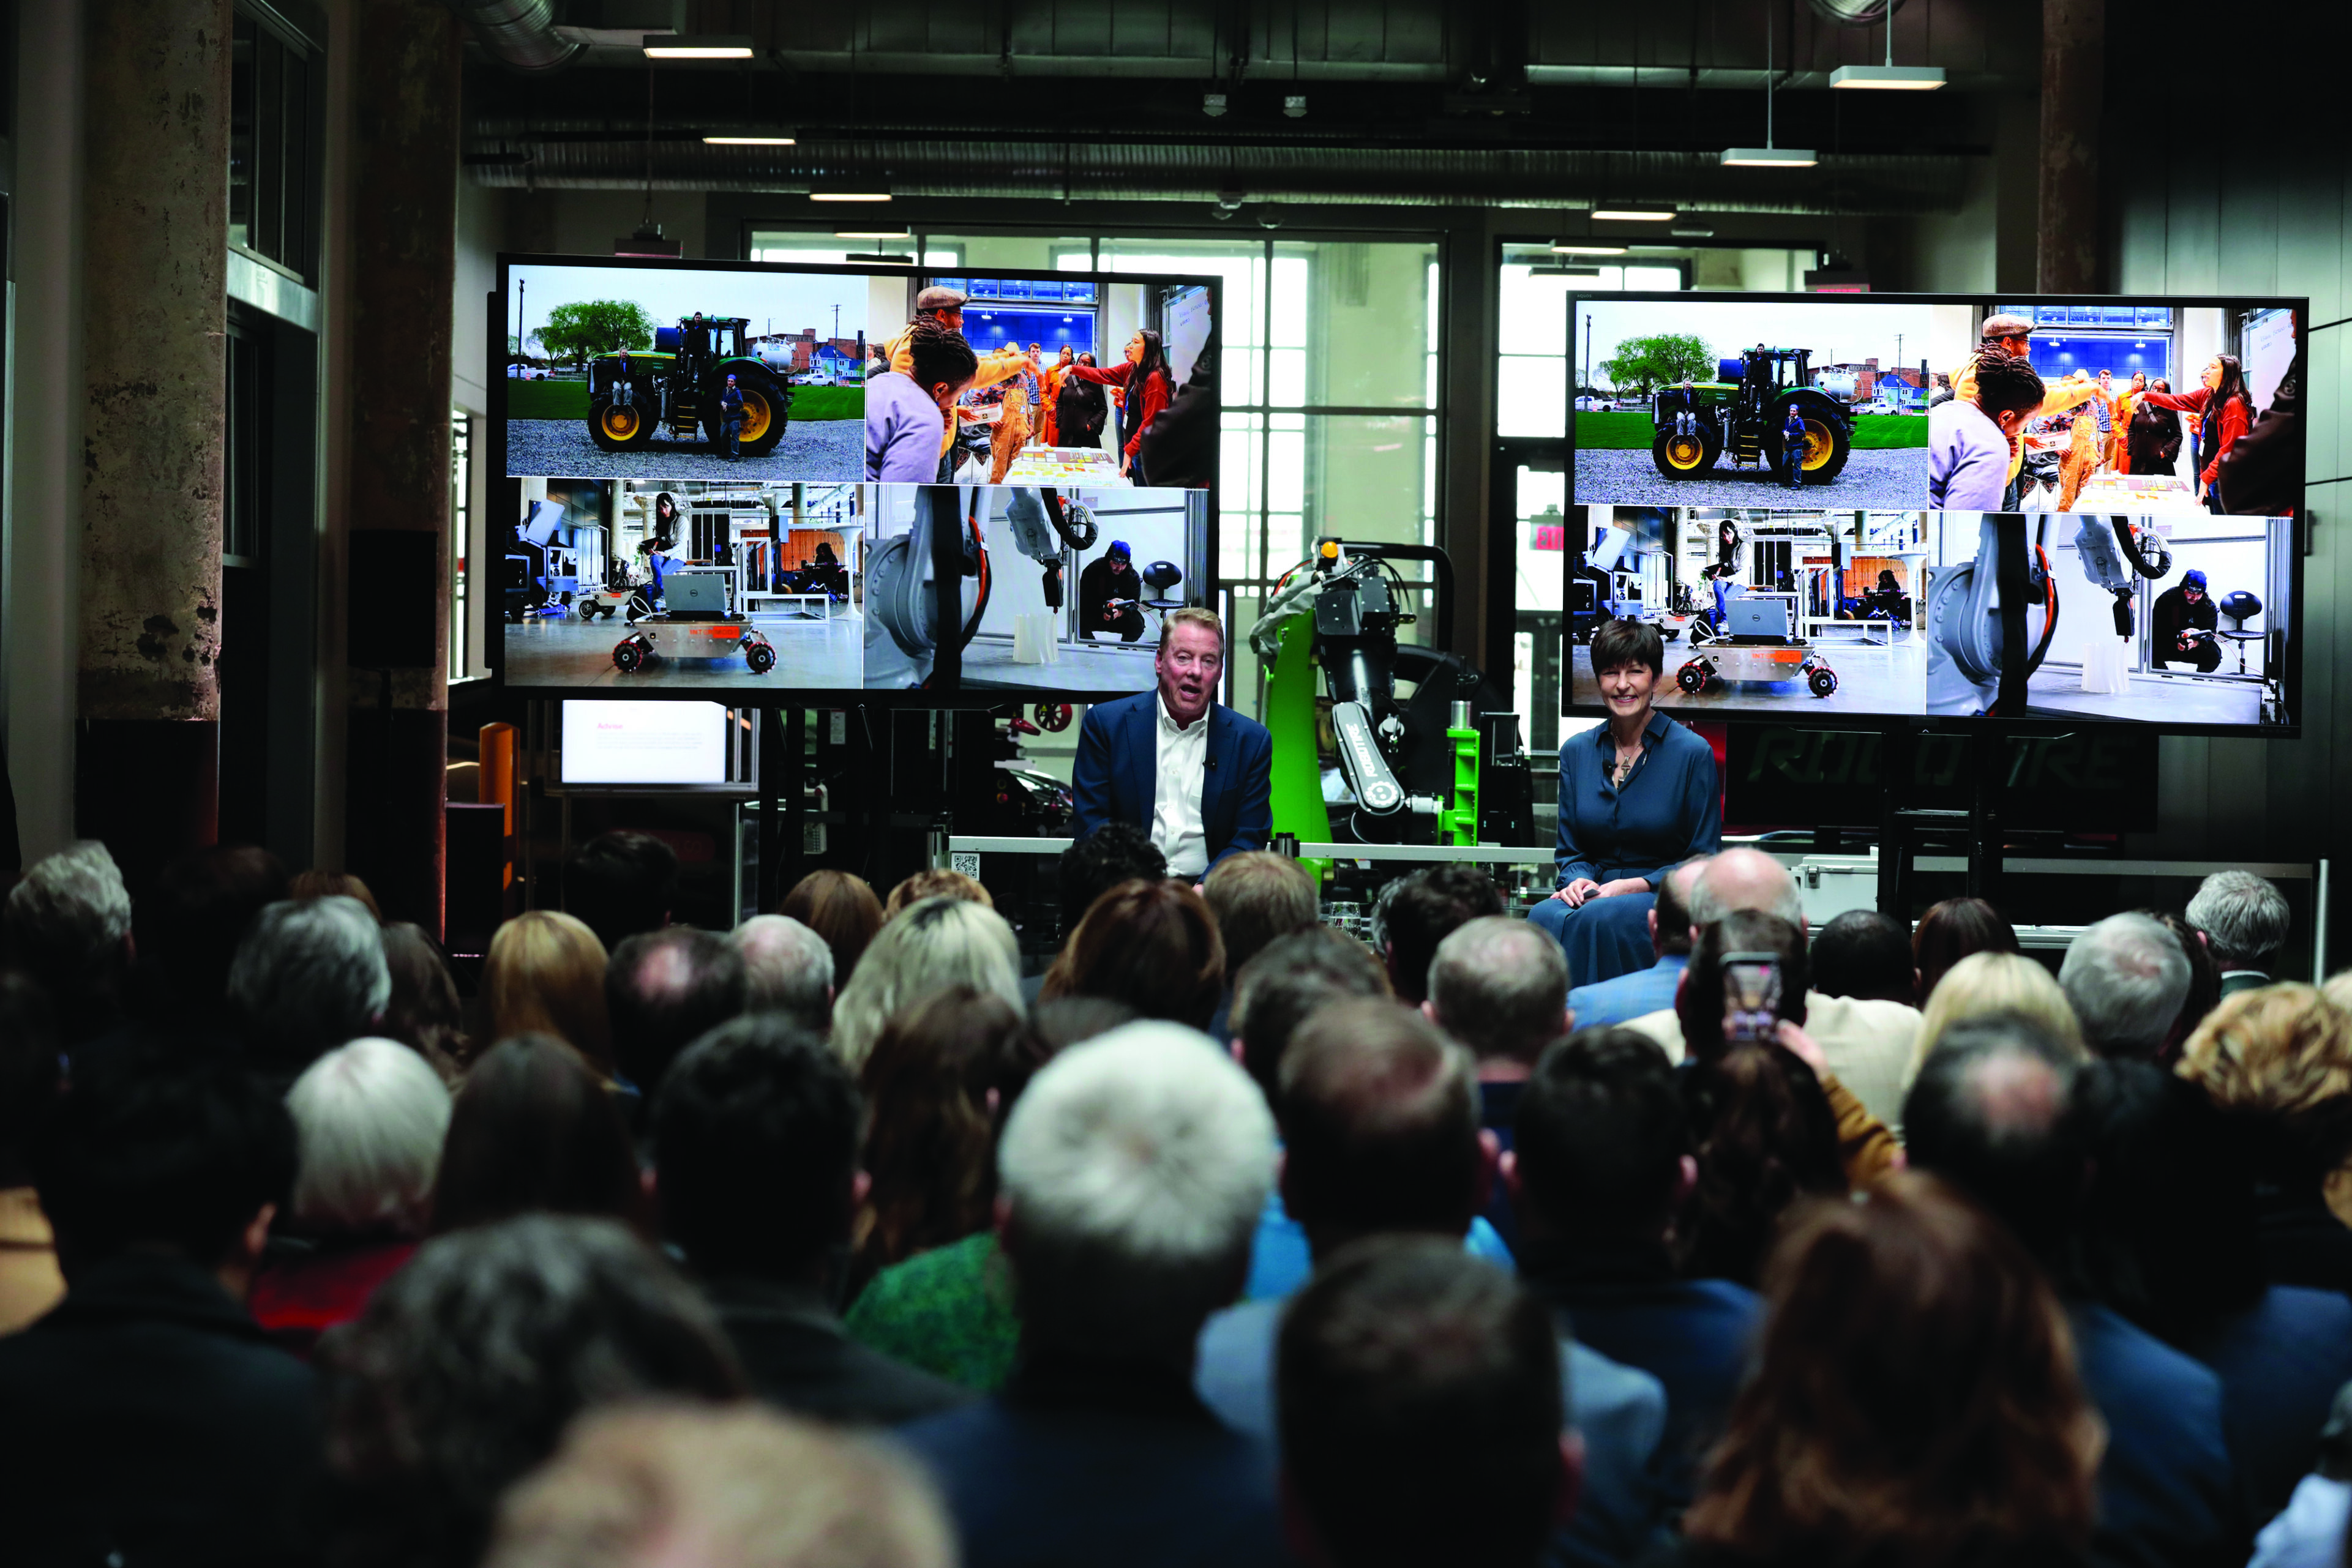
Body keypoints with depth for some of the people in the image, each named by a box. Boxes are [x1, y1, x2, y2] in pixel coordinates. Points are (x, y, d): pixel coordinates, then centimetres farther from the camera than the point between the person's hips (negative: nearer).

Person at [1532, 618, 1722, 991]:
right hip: (1594, 893, 3)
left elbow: (1703, 860, 0)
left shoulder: (1692, 753, -1)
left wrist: (1635, 885, -13)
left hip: (1662, 901, -3)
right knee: (1545, 916, -32)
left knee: (1598, 919, -36)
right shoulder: (1576, 751, 13)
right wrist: (1578, 880, -7)